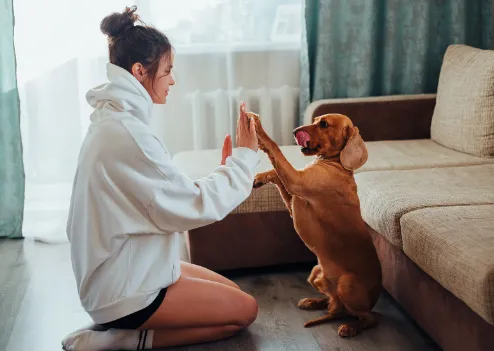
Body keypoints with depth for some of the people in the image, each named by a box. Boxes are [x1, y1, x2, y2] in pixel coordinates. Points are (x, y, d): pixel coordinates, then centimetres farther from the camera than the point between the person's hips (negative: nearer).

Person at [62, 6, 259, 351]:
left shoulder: (116, 122, 7)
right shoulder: (126, 132, -25)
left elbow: (169, 198, 8)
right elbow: (193, 207, -21)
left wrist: (224, 169, 3)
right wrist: (244, 156, -11)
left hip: (128, 269, 10)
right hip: (125, 289, -10)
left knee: (232, 293, 19)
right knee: (244, 310, 4)